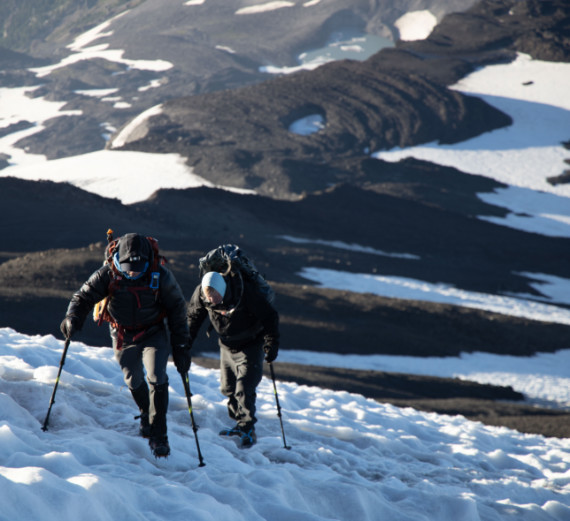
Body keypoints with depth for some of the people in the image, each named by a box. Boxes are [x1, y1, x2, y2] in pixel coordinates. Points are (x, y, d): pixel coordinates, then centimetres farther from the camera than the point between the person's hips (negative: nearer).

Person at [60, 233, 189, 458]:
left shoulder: (161, 276, -21)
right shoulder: (108, 274, -19)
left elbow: (177, 308, -9)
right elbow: (84, 296, -13)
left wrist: (180, 342, -8)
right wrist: (73, 318, -33)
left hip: (154, 333, -2)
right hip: (123, 335, 2)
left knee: (157, 378, -15)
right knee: (133, 381, 12)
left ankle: (158, 435, -6)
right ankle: (146, 414, 43)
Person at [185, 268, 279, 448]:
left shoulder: (245, 292, -32)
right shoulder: (201, 294, -19)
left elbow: (270, 316, -22)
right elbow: (193, 317, 1)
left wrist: (272, 342, -28)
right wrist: (186, 342, -1)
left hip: (250, 347, -5)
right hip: (227, 347, 5)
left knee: (244, 390, -13)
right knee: (228, 388, 11)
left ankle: (248, 430, -3)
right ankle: (240, 423, 29)